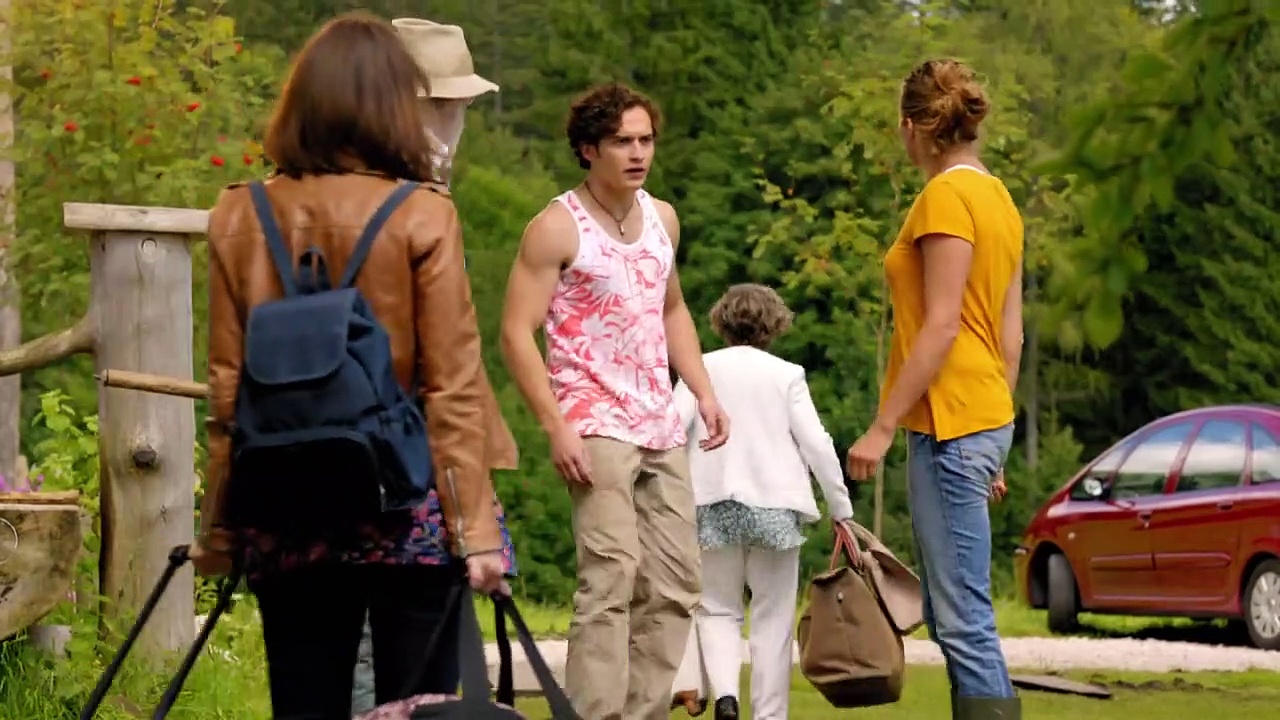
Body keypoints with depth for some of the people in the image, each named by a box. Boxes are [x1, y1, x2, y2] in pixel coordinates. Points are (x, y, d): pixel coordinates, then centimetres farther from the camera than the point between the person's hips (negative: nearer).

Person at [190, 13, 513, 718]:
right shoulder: (421, 217, -7)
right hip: (408, 510, -3)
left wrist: (217, 526, 11)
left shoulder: (238, 217, 2)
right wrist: (475, 527, -8)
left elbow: (227, 387, 4)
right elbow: (453, 388, -9)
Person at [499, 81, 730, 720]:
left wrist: (704, 391, 14)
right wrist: (556, 428, -19)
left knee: (676, 582, 7)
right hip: (595, 426, -8)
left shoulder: (663, 218, 14)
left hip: (661, 428, 8)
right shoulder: (557, 227, -8)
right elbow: (516, 334, -12)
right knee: (611, 577, -17)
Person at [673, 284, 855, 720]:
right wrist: (841, 509, 5)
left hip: (713, 504, 1)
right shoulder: (786, 375, 3)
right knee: (773, 617, 6)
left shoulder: (701, 368, 5)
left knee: (717, 608, 9)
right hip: (775, 504, -1)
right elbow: (816, 443, -1)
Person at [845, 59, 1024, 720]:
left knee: (964, 619, -11)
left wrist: (883, 426, -16)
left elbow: (942, 326, -17)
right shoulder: (997, 199, 15)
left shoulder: (946, 197, -11)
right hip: (985, 418, 10)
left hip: (949, 428, -10)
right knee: (948, 614, 14)